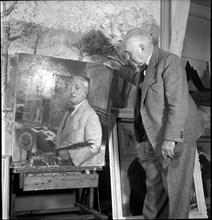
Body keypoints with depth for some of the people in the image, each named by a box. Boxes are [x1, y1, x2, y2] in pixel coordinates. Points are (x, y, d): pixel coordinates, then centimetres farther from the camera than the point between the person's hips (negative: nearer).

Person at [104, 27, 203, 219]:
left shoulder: (169, 61, -16)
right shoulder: (147, 65, 11)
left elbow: (179, 105, -23)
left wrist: (170, 139, -27)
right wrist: (119, 69, 44)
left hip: (176, 136, -9)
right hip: (153, 138, 9)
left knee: (174, 186, 1)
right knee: (154, 183, 15)